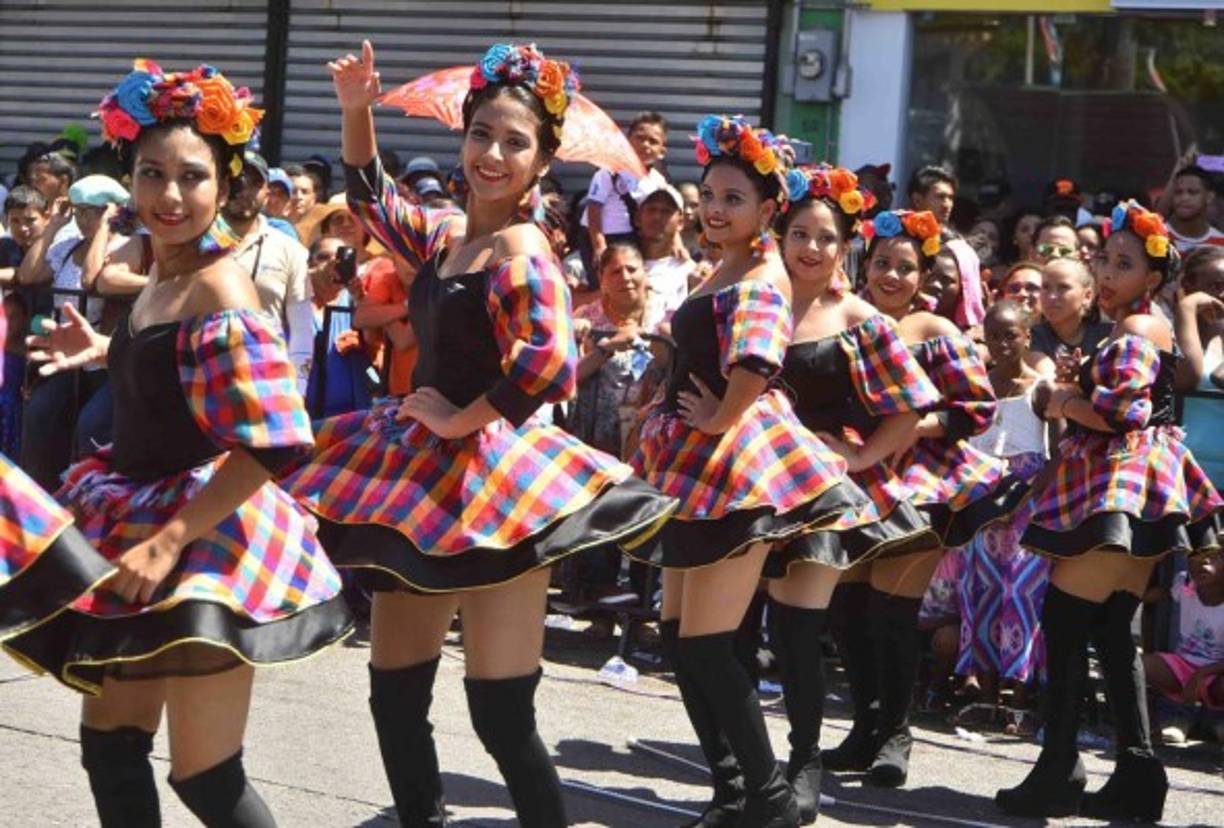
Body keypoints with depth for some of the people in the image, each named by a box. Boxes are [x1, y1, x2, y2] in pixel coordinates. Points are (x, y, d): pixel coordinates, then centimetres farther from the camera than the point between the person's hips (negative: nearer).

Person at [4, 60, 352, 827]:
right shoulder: (163, 277, 7)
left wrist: (168, 542, -26)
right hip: (138, 522, 9)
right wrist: (101, 350, 13)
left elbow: (272, 443, -27)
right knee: (110, 748, 16)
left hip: (204, 542, -9)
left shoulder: (217, 290, -19)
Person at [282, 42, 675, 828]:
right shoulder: (442, 235, 8)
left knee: (502, 717, -5)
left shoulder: (519, 250, -15)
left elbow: (550, 367, -30)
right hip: (424, 478, 9)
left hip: (491, 483, -9)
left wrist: (458, 421, -17)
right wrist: (357, 111, 10)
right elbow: (371, 197, 26)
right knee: (394, 696, 15)